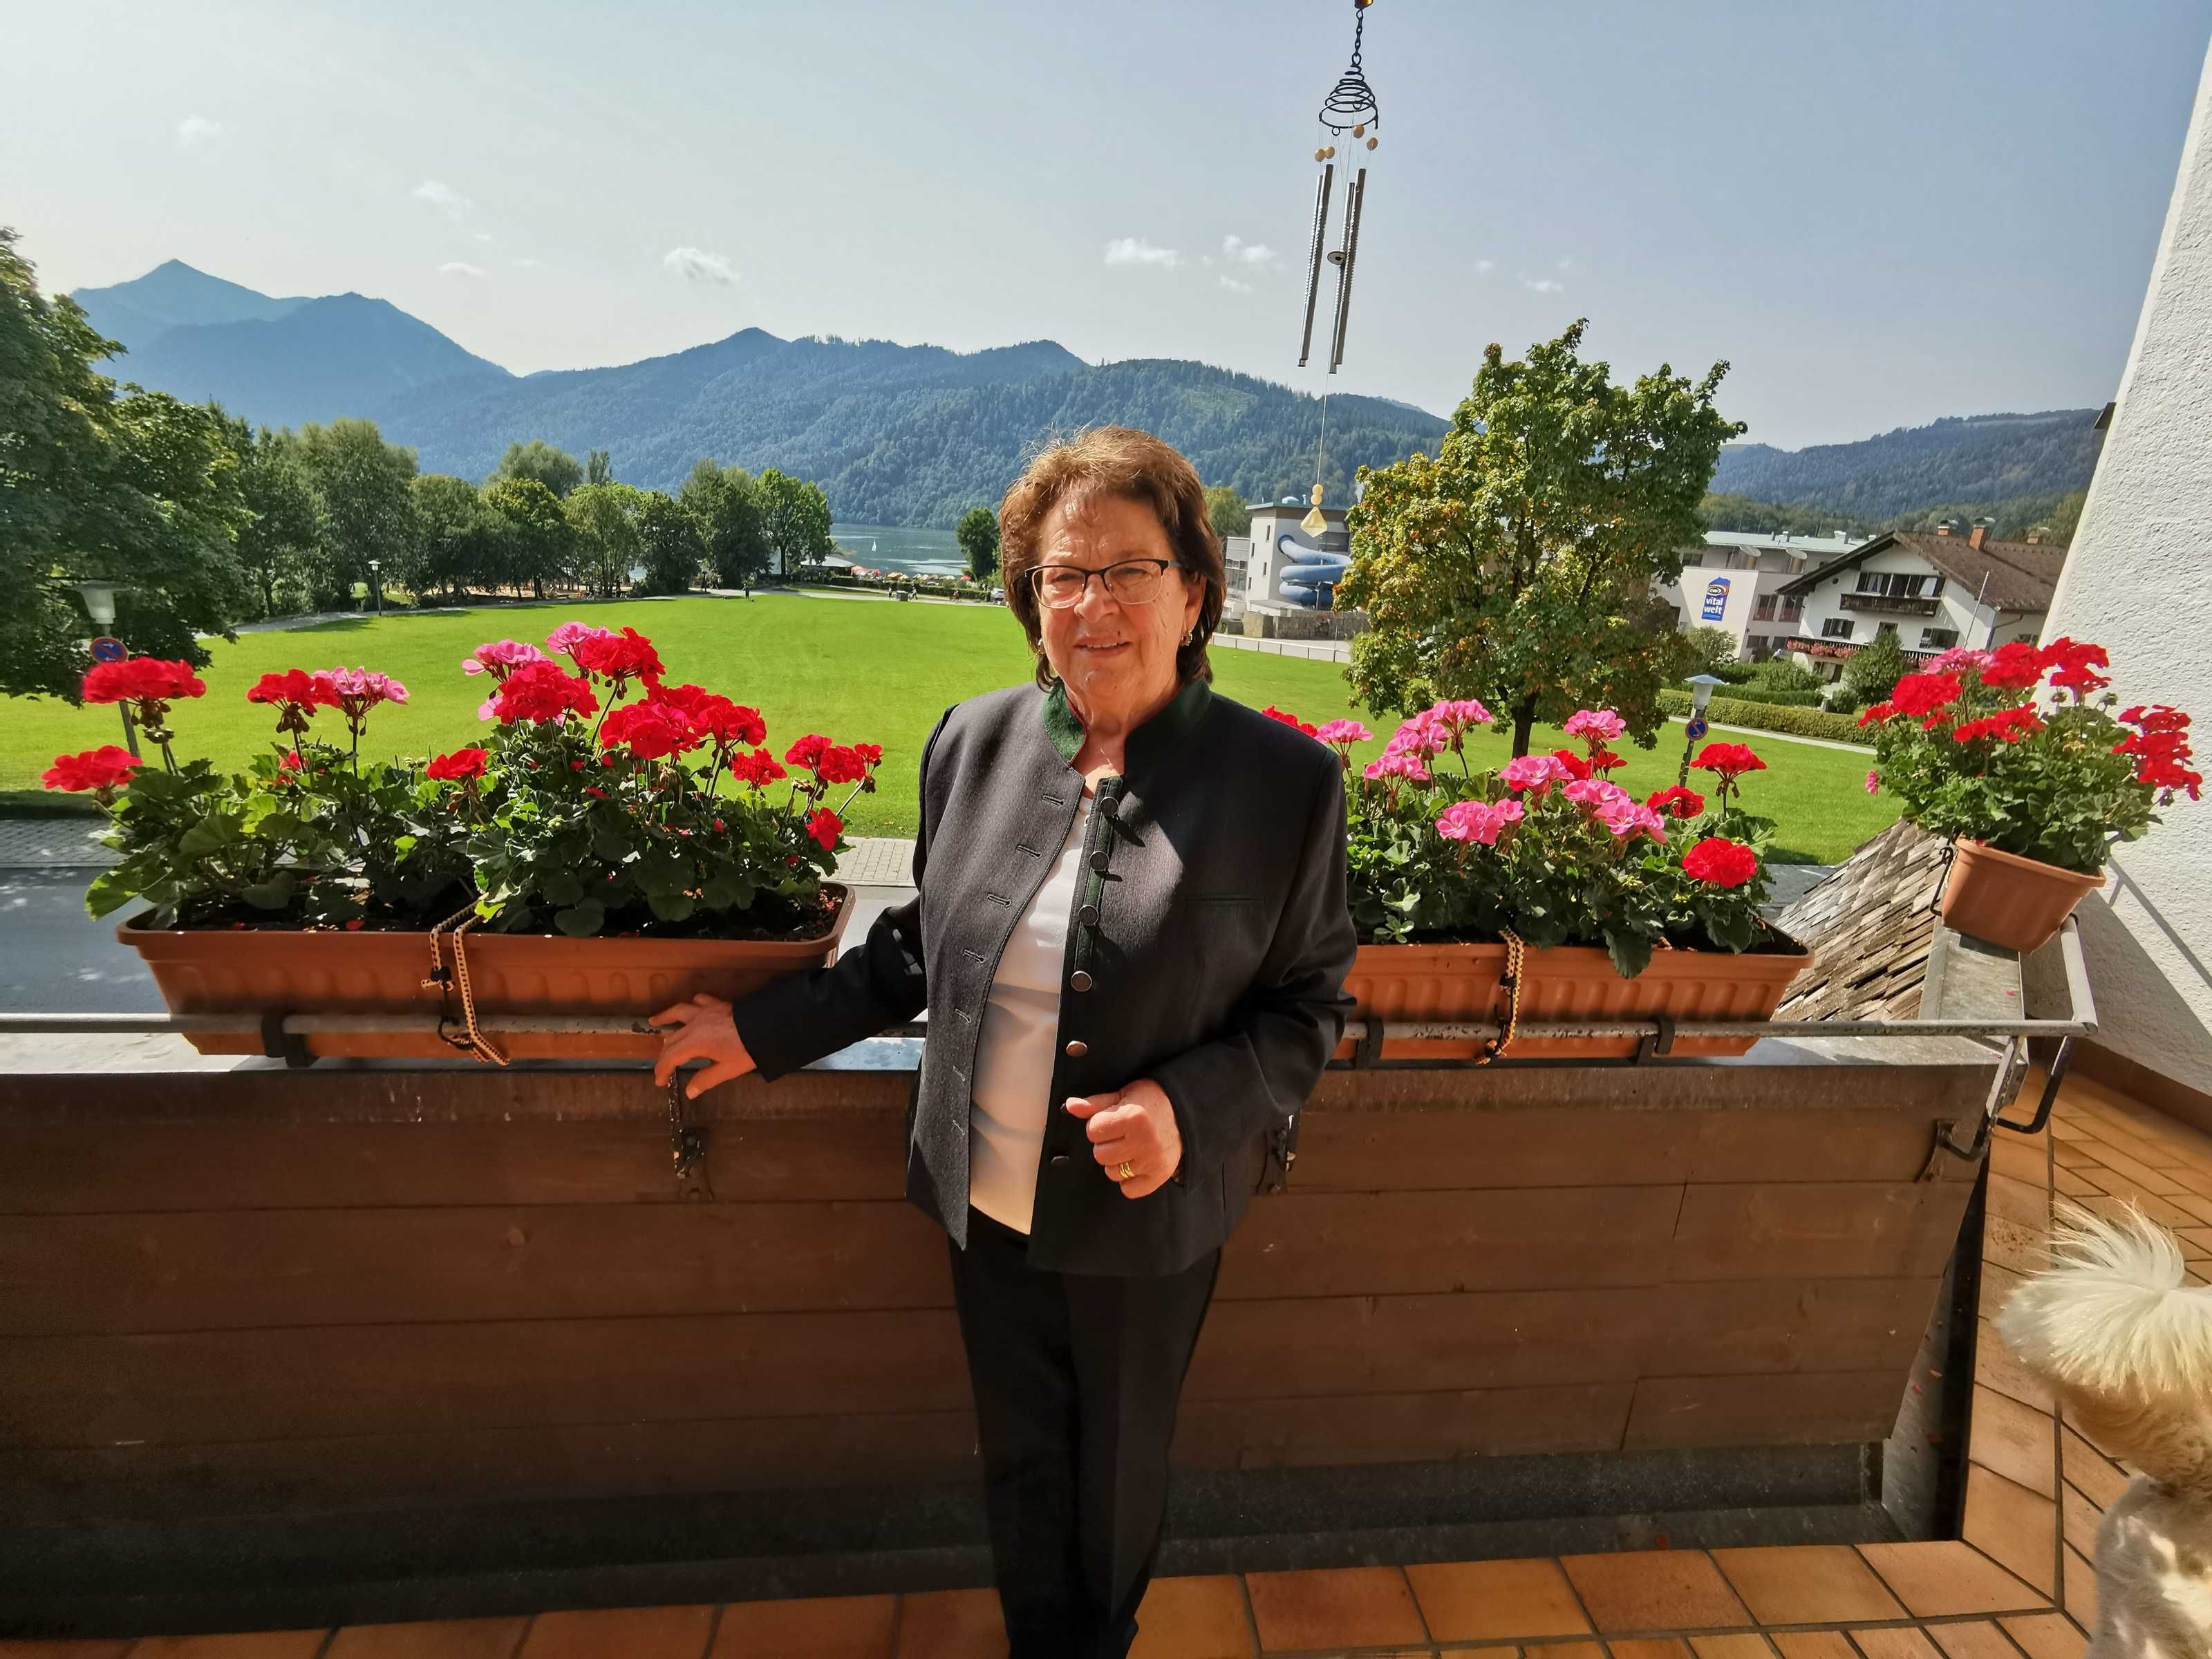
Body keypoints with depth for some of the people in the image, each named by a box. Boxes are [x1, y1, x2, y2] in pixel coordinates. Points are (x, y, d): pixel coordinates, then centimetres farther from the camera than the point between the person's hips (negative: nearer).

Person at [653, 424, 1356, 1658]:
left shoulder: (1288, 780, -15)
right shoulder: (973, 740, -6)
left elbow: (1311, 1004, -7)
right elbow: (924, 945, 5)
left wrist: (1191, 1106, -23)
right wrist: (766, 1030, 6)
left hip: (1150, 1218, -1)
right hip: (990, 1200, 2)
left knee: (1120, 1466, 25)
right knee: (1019, 1457, 25)